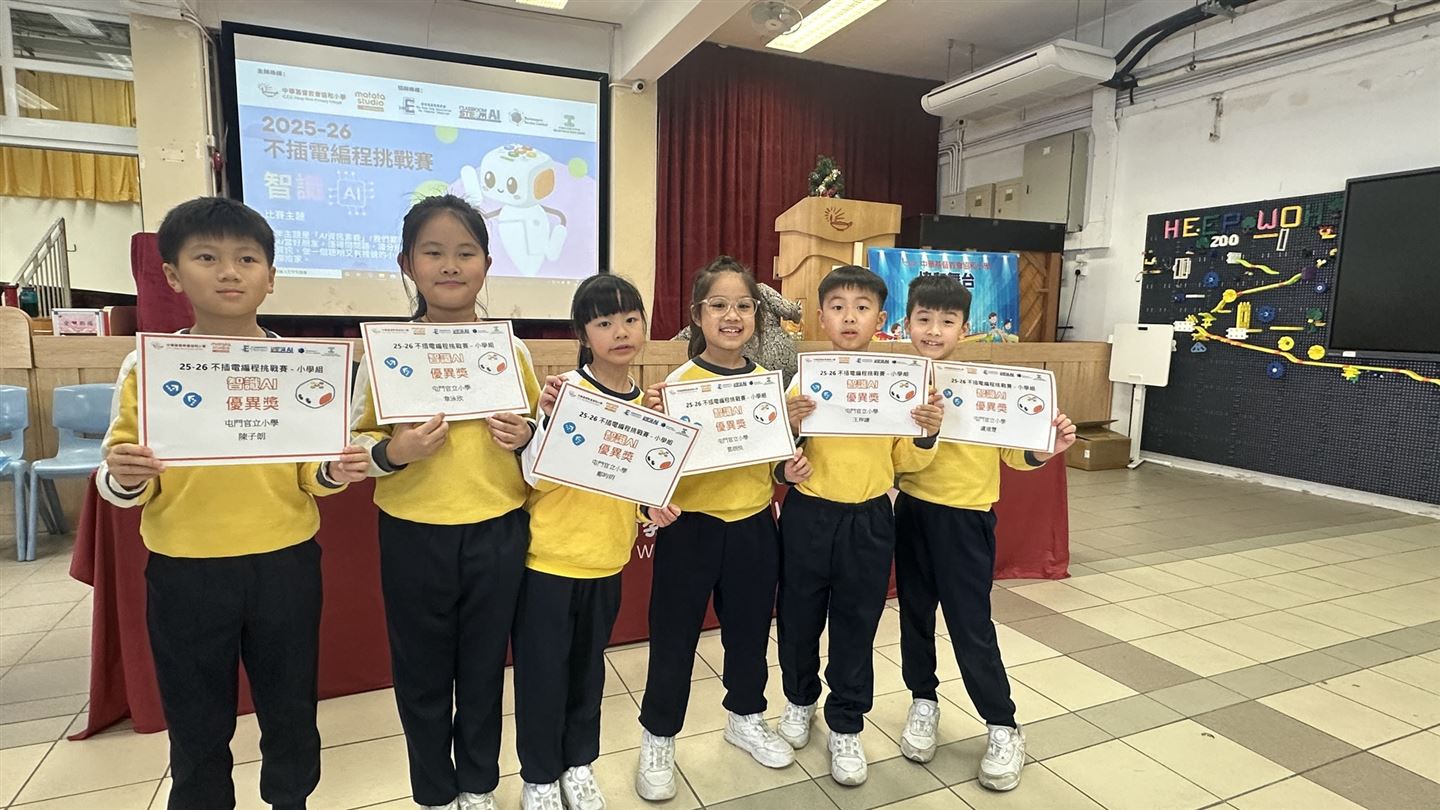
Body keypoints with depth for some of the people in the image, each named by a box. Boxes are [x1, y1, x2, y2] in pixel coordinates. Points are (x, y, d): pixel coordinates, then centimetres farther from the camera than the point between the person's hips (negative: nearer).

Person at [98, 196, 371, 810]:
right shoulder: (146, 366, -3)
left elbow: (310, 470, 3)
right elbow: (119, 480, 0)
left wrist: (333, 473, -18)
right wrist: (123, 479, -21)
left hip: (285, 564, 1)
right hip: (184, 571, 0)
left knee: (292, 711, 16)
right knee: (197, 724, 16)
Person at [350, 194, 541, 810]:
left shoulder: (512, 349, -2)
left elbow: (540, 431, 9)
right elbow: (354, 441, -1)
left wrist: (524, 437, -13)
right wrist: (392, 452, -21)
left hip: (498, 532, 1)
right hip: (412, 535, 0)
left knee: (484, 667, 17)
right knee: (422, 673, 15)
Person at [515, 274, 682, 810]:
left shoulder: (647, 402, 2)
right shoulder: (566, 389, -14)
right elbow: (538, 476, -17)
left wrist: (656, 510, -4)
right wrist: (548, 417, -31)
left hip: (607, 560, 5)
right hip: (549, 558, -4)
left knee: (588, 666, 19)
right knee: (542, 669, 9)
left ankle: (579, 764, 41)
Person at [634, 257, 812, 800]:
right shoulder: (678, 381, -11)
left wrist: (789, 470, -6)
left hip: (753, 527, 4)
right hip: (691, 527, -4)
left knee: (750, 631, 19)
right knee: (674, 638, 9)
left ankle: (746, 718, 44)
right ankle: (658, 739, 31)